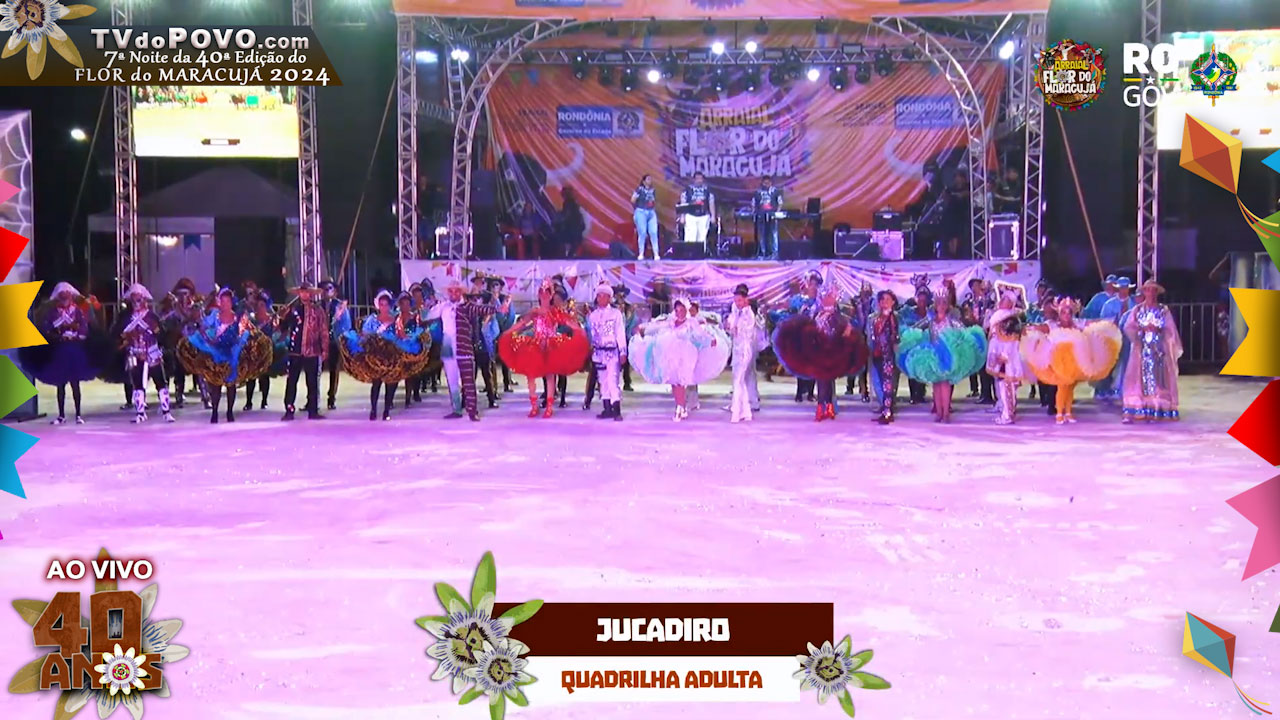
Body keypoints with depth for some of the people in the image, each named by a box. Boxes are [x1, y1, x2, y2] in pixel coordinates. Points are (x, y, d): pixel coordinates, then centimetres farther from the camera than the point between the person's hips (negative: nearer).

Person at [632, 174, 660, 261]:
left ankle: (656, 254, -4)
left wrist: (654, 208, 8)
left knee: (654, 232, -3)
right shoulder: (640, 189, -5)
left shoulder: (652, 190, 11)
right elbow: (633, 200, -5)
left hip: (652, 213, 4)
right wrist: (638, 208, 5)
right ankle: (641, 254, 3)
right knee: (642, 233, -3)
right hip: (641, 213, -4)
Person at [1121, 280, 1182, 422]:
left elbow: (1170, 330, 1)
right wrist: (1143, 328, -15)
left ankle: (1156, 411, 0)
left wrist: (1158, 330, -15)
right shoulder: (1137, 310, 8)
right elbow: (1128, 328, -1)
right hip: (1141, 349, 0)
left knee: (1158, 378, -3)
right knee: (1139, 378, -6)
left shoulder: (1164, 310, 6)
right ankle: (1131, 412, -10)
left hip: (1159, 350, 0)